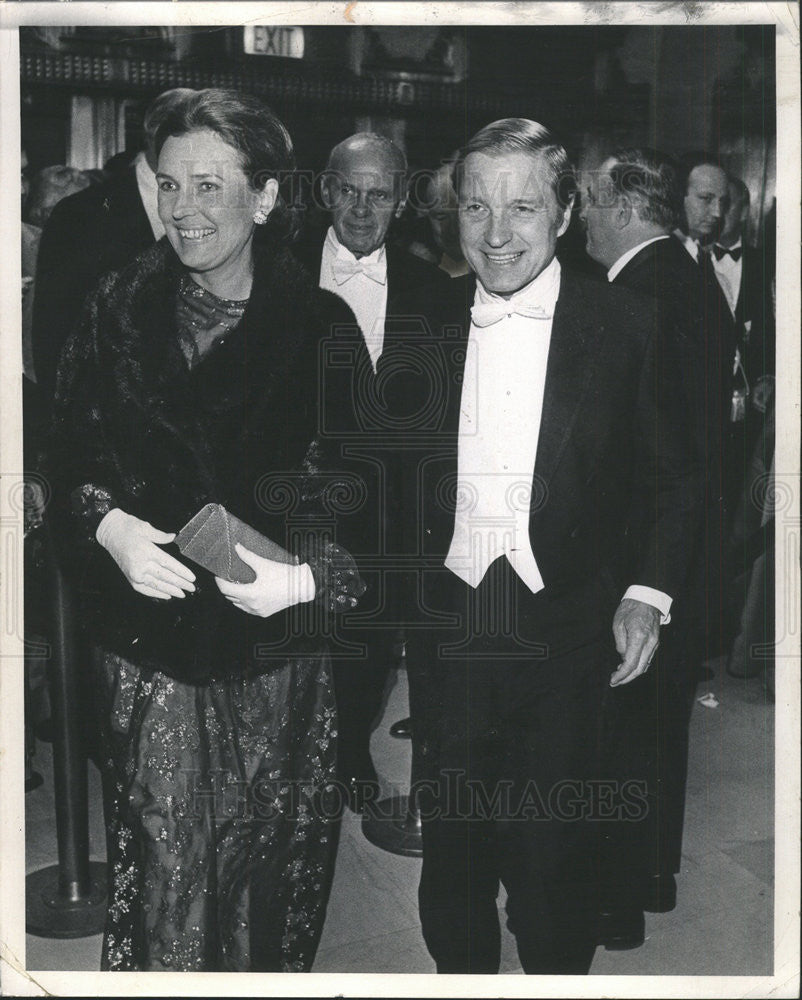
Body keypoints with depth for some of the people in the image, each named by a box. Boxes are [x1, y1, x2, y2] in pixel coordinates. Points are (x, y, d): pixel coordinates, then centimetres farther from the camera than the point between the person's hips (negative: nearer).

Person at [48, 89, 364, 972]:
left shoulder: (321, 328, -7)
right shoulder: (119, 312, 1)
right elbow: (68, 458, 6)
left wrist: (303, 578, -23)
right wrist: (108, 525, -14)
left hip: (276, 656, -1)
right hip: (146, 646, 1)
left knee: (272, 882, 12)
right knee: (159, 875, 5)